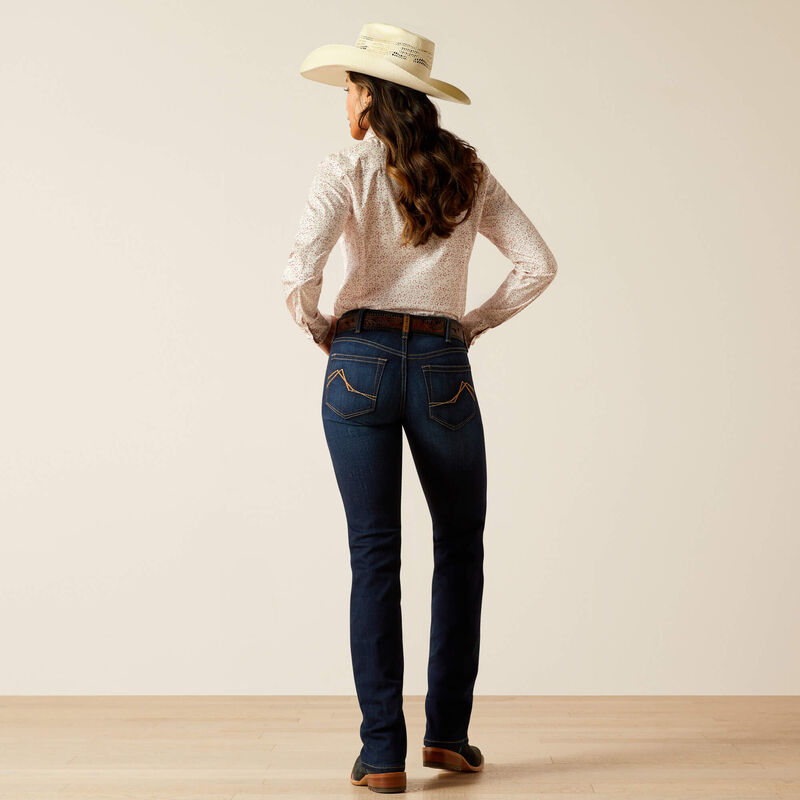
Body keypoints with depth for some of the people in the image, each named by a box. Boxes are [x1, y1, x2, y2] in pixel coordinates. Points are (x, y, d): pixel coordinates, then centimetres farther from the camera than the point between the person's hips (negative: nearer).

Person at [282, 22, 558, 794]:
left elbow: (300, 272, -17)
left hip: (361, 363, -2)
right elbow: (537, 264, 4)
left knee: (374, 555, 4)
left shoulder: (347, 168, -3)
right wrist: (474, 323, 10)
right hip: (443, 368, 2)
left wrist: (319, 330, 1)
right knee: (459, 546, 18)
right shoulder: (468, 172, 7)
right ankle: (448, 731, 19)